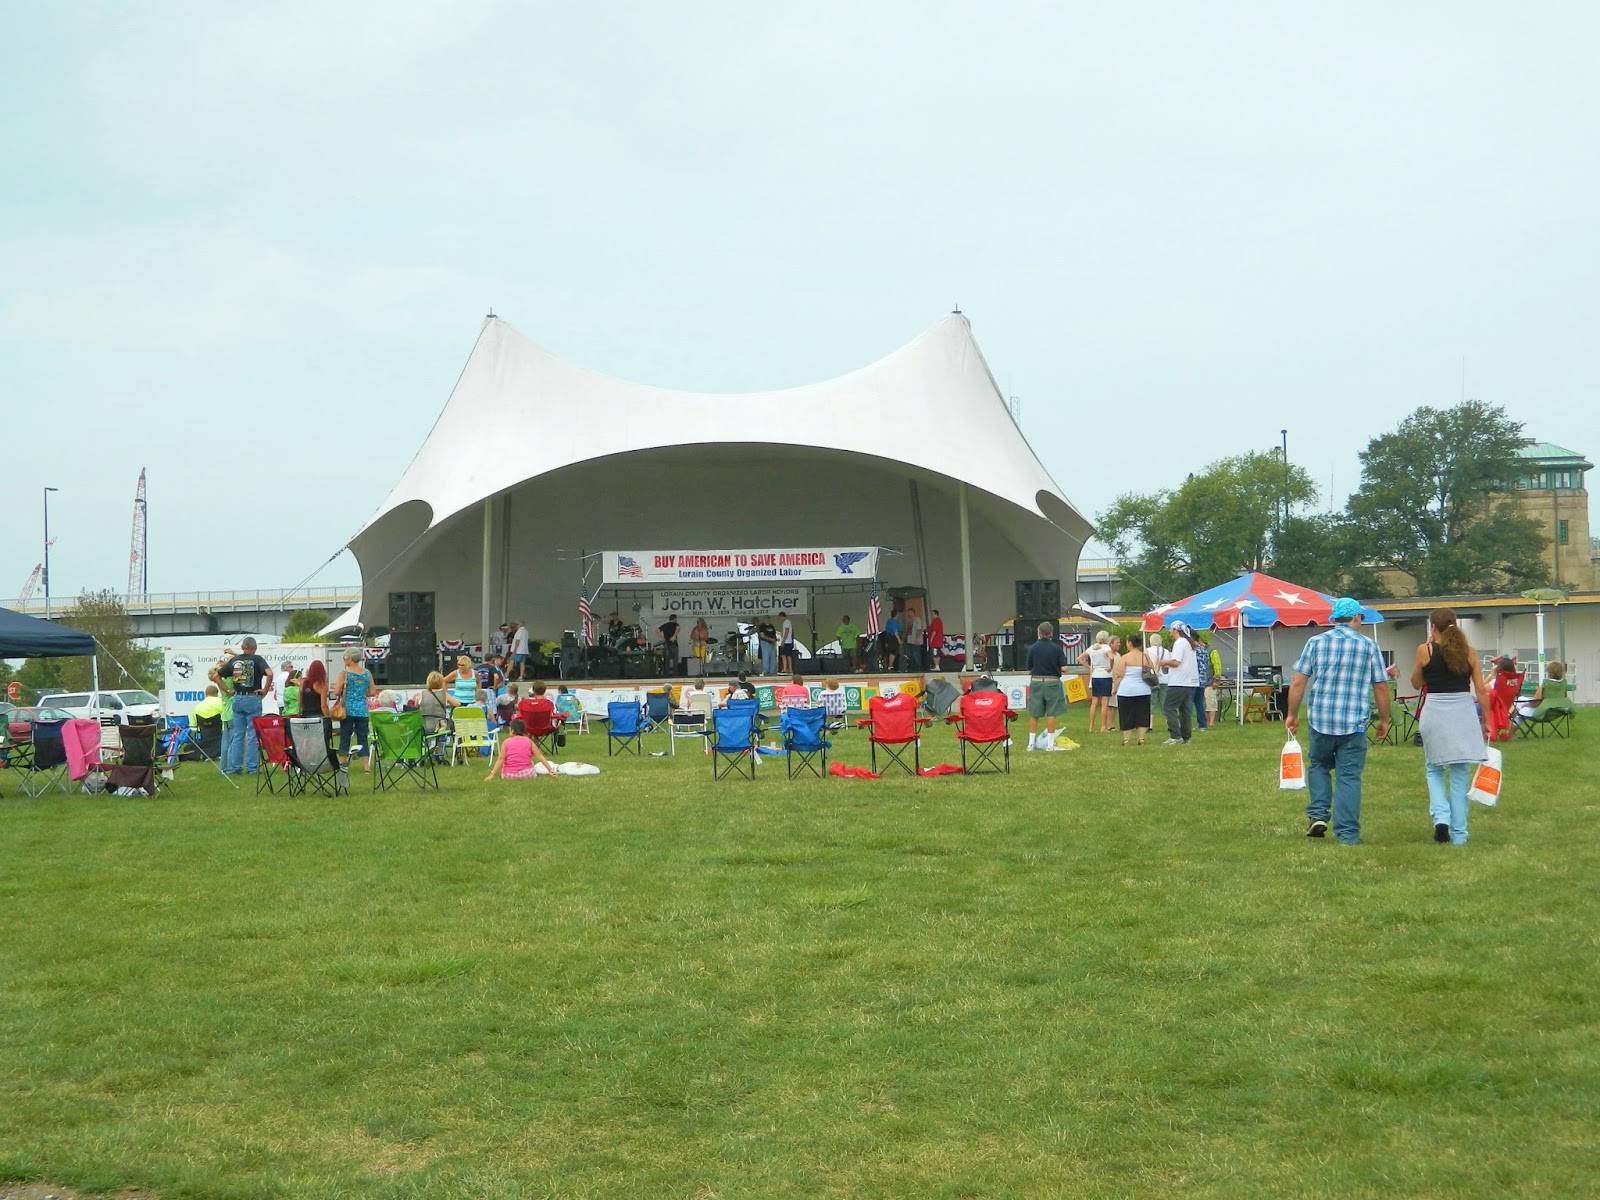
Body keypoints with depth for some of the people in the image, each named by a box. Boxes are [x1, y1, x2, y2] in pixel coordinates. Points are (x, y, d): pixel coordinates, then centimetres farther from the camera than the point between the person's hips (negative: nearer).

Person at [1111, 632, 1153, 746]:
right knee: (1142, 716, 9)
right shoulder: (1145, 657, 4)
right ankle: (1141, 738, 3)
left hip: (1126, 691, -3)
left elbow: (1119, 675, -9)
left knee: (1126, 716, 4)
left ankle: (1126, 739, 2)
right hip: (1143, 691, 3)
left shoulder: (1125, 658, -7)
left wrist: (1114, 688, 0)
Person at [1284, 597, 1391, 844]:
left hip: (1321, 720, 1)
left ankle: (1318, 815, 8)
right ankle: (1348, 833, 2)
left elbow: (1298, 682, 1)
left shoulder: (1316, 642, 3)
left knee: (1318, 765, 22)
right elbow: (1381, 687, 2)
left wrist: (1292, 714, 11)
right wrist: (1384, 720, 13)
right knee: (1349, 776, 3)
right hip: (1354, 722, -1)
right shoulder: (1369, 646, 1)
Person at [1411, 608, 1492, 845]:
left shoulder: (1425, 650, -2)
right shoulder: (1468, 652, 4)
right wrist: (1487, 721, 11)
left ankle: (1441, 816, -7)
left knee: (1435, 770, 16)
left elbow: (1416, 683, 10)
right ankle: (1458, 833, 10)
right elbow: (1481, 690, 3)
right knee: (1460, 775, 8)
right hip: (1464, 712, 2)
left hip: (1435, 713, -2)